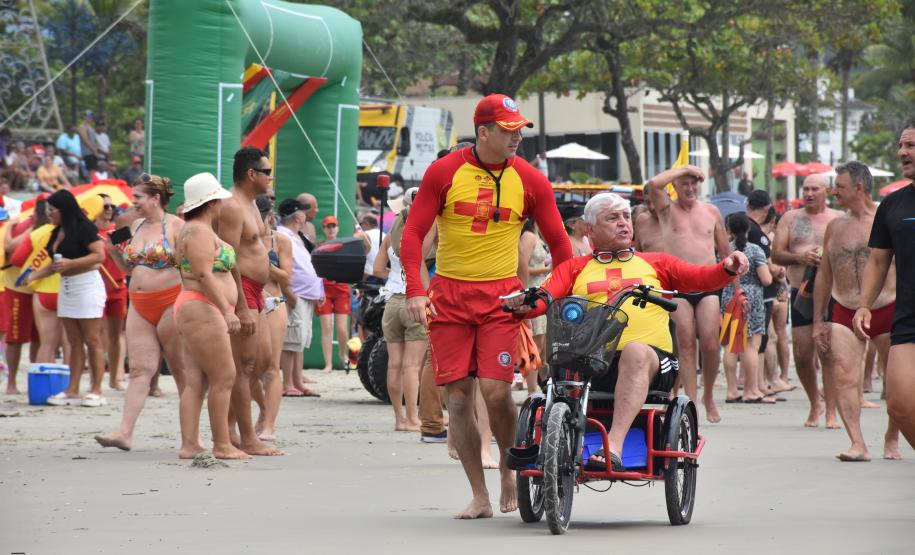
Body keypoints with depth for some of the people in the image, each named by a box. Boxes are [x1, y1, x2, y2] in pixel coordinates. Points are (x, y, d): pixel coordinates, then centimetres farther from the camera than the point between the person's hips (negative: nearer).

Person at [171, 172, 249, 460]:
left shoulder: (195, 230, 21)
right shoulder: (199, 232, -12)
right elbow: (204, 274, -21)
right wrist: (227, 310, -25)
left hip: (197, 313, 11)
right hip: (203, 310, -11)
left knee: (196, 380, 5)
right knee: (223, 377, -9)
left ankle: (189, 444, 0)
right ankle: (222, 445, -7)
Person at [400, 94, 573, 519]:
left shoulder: (529, 180, 2)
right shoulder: (444, 172, -1)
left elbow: (558, 241, 10)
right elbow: (414, 231, 0)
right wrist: (414, 289, -11)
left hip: (501, 296, -1)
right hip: (449, 294, 1)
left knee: (495, 389, -14)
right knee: (458, 395, -2)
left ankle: (508, 471, 12)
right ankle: (480, 497, 7)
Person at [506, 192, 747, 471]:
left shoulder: (655, 263, 25)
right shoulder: (574, 268, 25)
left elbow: (700, 277, 11)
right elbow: (544, 298, 8)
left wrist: (727, 269, -9)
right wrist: (525, 304, -15)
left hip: (652, 359, -1)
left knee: (635, 351, -36)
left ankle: (614, 446, -47)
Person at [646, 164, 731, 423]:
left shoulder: (711, 211, 13)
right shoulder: (667, 209, 7)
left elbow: (725, 251, 19)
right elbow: (653, 184, -14)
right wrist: (683, 169, -5)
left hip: (709, 285, 1)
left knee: (710, 344, -8)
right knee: (686, 345, -5)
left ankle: (709, 396, 11)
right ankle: (691, 401, -4)